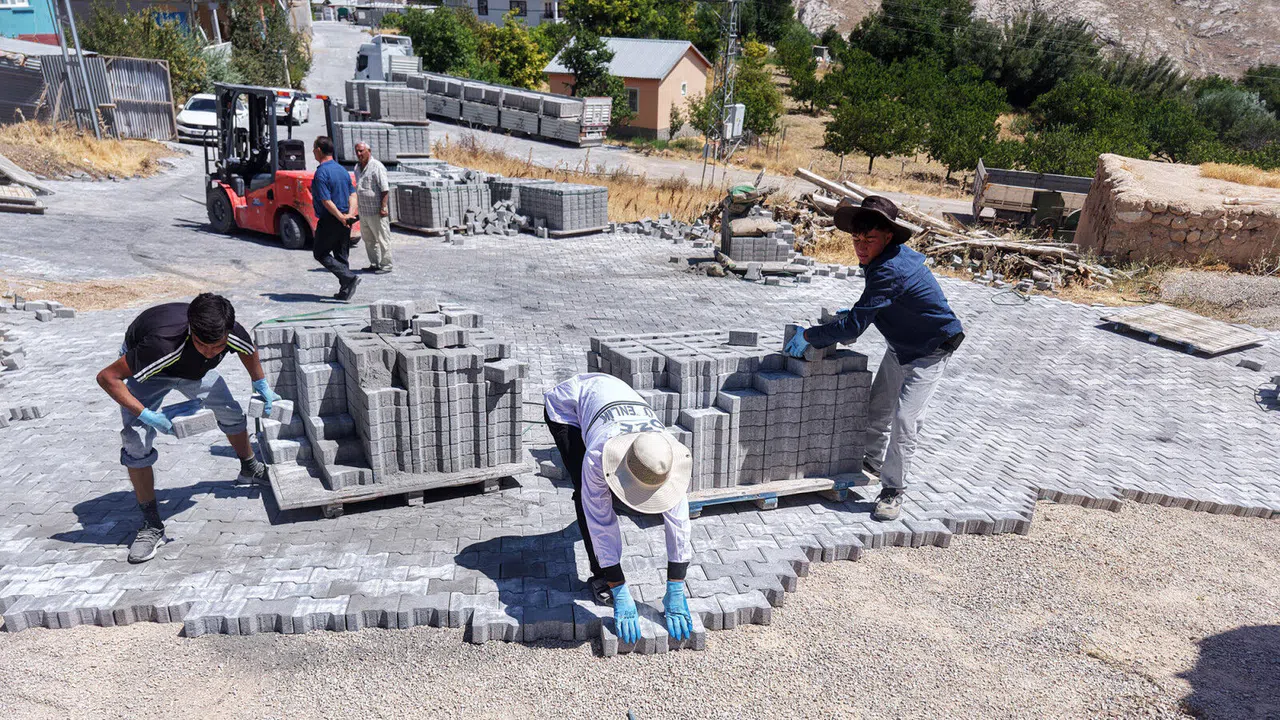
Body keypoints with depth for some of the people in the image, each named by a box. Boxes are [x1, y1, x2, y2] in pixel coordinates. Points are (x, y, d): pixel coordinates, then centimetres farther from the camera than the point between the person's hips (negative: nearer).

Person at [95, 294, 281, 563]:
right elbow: (107, 377, -36)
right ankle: (151, 525, -6)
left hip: (194, 368, 4)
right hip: (146, 368, -4)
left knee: (232, 412, 12)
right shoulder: (162, 346, -48)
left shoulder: (234, 335, -34)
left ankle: (250, 469, 44)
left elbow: (249, 350, -6)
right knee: (136, 442, -19)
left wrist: (261, 385, 6)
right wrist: (145, 414, -40)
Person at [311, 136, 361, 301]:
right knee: (341, 255, 14)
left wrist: (342, 218, -14)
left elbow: (326, 202, -21)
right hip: (343, 222, 7)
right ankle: (345, 291, 12)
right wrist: (349, 214, -3)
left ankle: (349, 278, -10)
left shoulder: (321, 173, -15)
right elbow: (352, 194, 8)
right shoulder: (342, 170, 9)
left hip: (329, 221, -7)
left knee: (320, 253, 6)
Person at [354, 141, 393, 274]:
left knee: (382, 239, -2)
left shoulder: (377, 167, -11)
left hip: (376, 211, -9)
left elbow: (385, 189, -16)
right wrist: (358, 206, 20)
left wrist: (383, 207, -21)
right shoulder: (358, 168, 15)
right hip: (363, 211, 9)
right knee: (368, 239, 14)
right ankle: (374, 264, 24)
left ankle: (385, 265, 3)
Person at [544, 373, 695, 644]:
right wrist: (621, 597, -36)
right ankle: (600, 576, -7)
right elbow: (602, 527, -38)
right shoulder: (598, 455, -45)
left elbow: (678, 524, -30)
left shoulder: (668, 458, -36)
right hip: (567, 403, -4)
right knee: (588, 493, -23)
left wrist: (675, 595, -29)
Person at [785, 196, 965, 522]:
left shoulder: (890, 270, -36)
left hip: (930, 351, -10)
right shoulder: (891, 256, -5)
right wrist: (856, 312, 3)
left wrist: (808, 335, -27)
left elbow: (853, 327, -36)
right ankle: (872, 461, 41)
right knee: (877, 407, 19)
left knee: (904, 420, -16)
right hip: (901, 346, 10)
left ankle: (893, 492, -3)